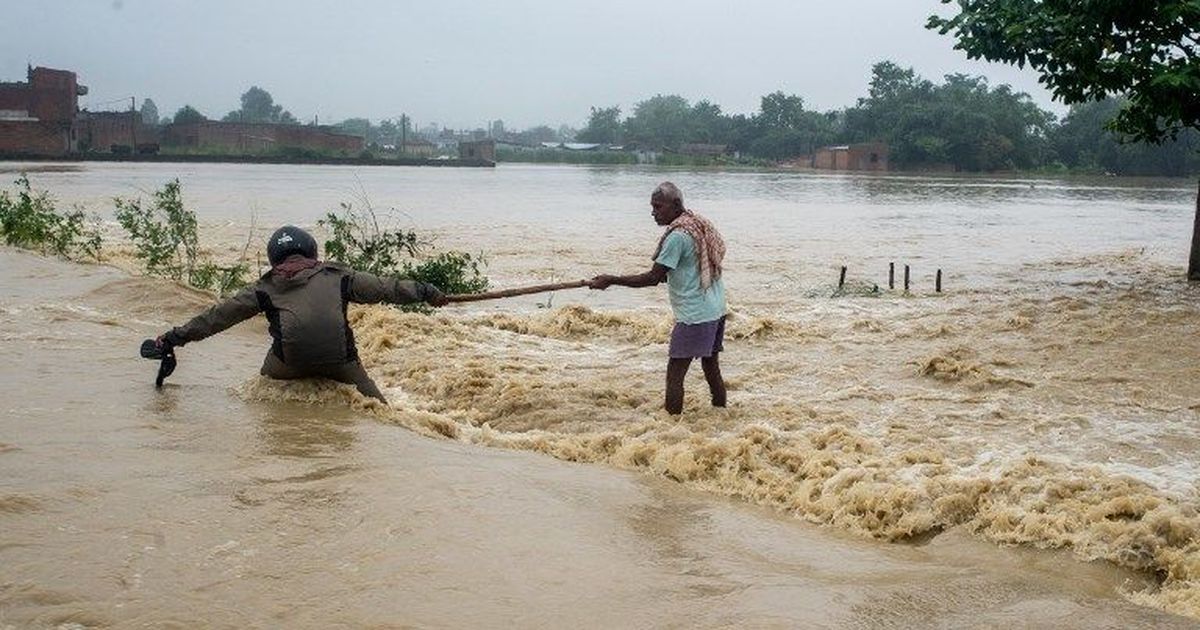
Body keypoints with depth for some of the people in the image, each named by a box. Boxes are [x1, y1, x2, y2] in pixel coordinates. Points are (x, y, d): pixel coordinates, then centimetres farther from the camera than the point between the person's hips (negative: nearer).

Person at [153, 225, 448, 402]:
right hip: (339, 363, 0)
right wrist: (426, 292, 29)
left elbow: (218, 316, 19)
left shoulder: (266, 289, 16)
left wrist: (175, 338, 26)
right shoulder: (337, 277, 16)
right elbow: (386, 288, 18)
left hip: (289, 366, 0)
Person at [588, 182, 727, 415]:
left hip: (695, 315, -10)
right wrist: (667, 275, 16)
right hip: (716, 310, 10)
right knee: (712, 368, 16)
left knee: (675, 373, -7)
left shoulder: (678, 236, -16)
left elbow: (653, 277, -15)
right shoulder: (699, 224, 12)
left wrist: (611, 280, -12)